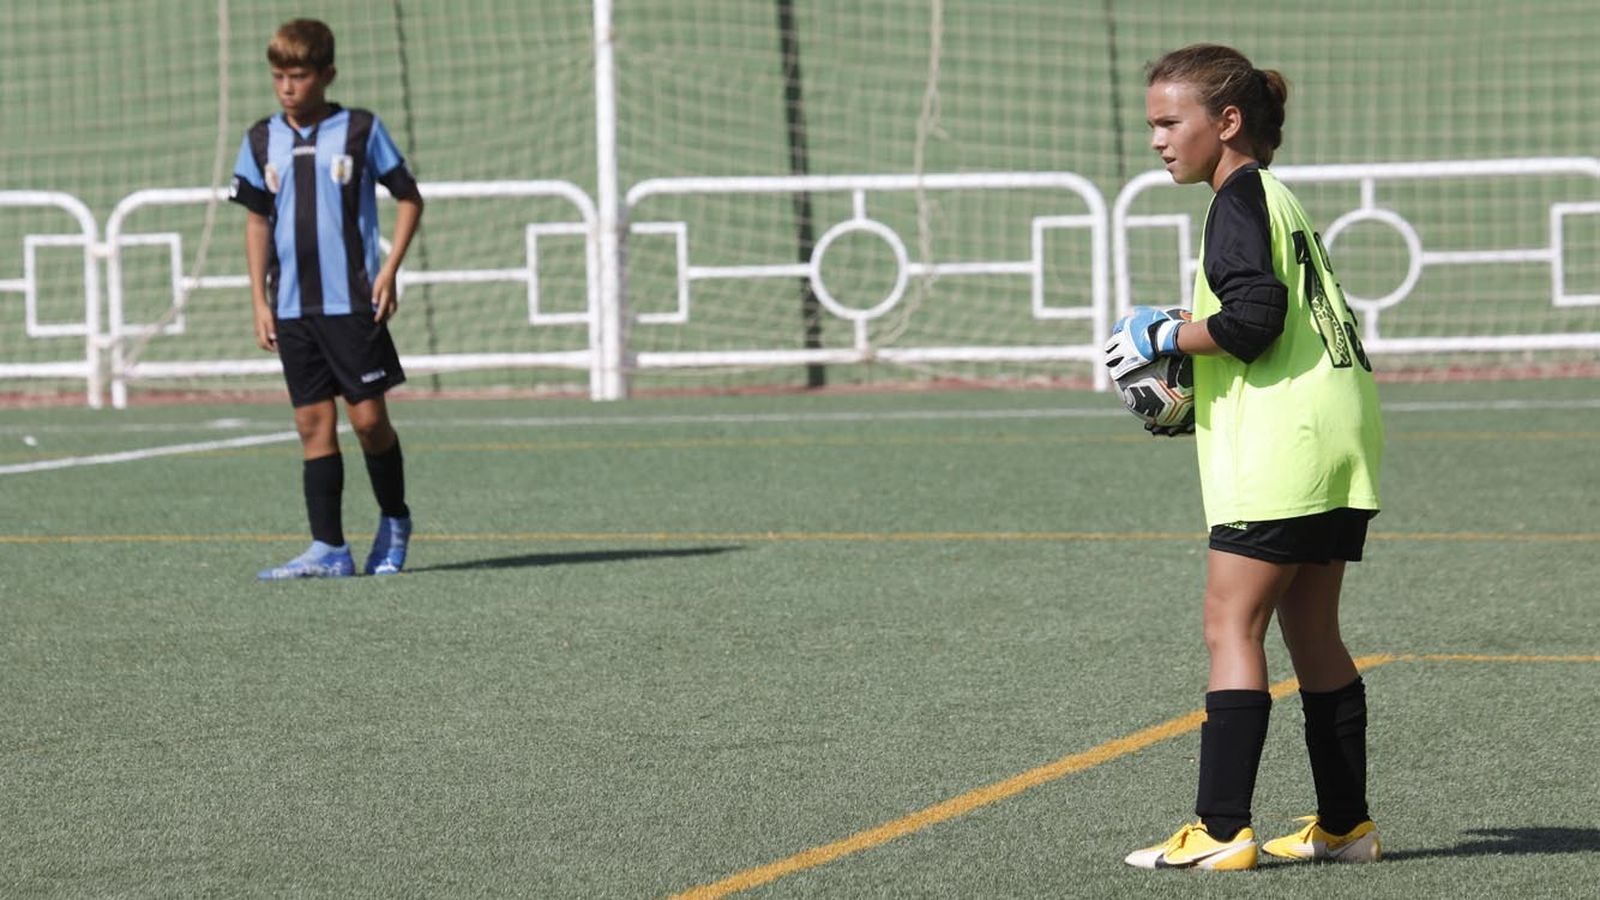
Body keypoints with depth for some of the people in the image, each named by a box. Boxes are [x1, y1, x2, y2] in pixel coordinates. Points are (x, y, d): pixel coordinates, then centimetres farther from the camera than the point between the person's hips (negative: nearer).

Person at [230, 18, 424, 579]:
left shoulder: (361, 131, -2)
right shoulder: (262, 141, 8)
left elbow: (409, 198, 4)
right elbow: (256, 222, 14)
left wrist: (389, 271, -6)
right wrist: (260, 300, 8)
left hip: (353, 303, -3)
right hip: (292, 310, 3)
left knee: (368, 418, -4)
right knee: (314, 424, 2)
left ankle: (394, 523, 19)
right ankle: (329, 550, 2)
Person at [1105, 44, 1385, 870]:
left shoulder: (1241, 198, -9)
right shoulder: (1278, 199, 21)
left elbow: (1251, 320, -21)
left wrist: (1163, 336, -8)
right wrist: (1194, 393, 18)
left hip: (1281, 447, -10)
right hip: (1338, 439, 10)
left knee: (1232, 625, -10)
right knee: (1311, 631, 13)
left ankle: (1220, 829, -14)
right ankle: (1345, 824, 16)